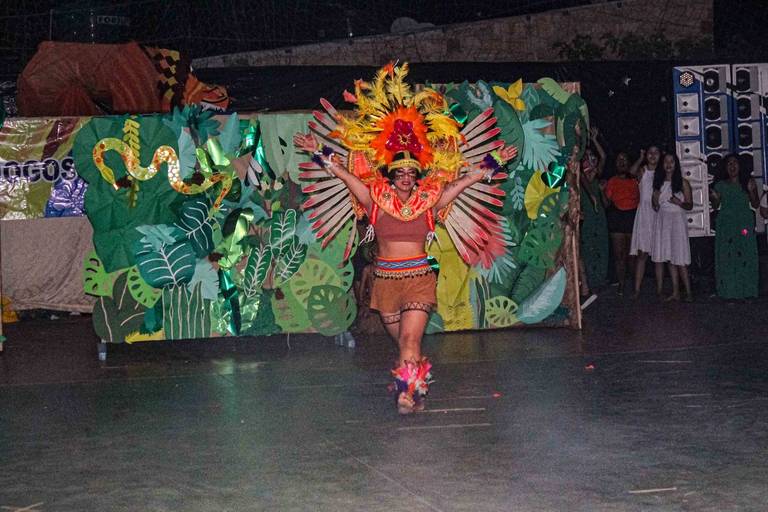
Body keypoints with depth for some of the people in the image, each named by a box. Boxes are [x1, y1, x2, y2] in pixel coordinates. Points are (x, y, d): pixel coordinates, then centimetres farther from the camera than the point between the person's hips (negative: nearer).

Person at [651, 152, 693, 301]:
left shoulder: (683, 183, 0)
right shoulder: (658, 182, 12)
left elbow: (690, 205, 1)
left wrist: (679, 203, -17)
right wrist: (655, 201, -3)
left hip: (677, 220, -4)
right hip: (662, 221, 4)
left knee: (680, 260, -8)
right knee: (670, 259, 4)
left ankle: (689, 292, -3)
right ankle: (675, 292, 7)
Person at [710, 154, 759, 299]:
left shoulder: (748, 183, 8)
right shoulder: (721, 185, 8)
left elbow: (756, 205, 6)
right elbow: (715, 206, 11)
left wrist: (751, 191, -10)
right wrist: (714, 198, -10)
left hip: (745, 224, 0)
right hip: (726, 226, 0)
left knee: (746, 255, -4)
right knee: (727, 256, -6)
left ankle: (746, 290, 2)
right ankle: (729, 291, -3)